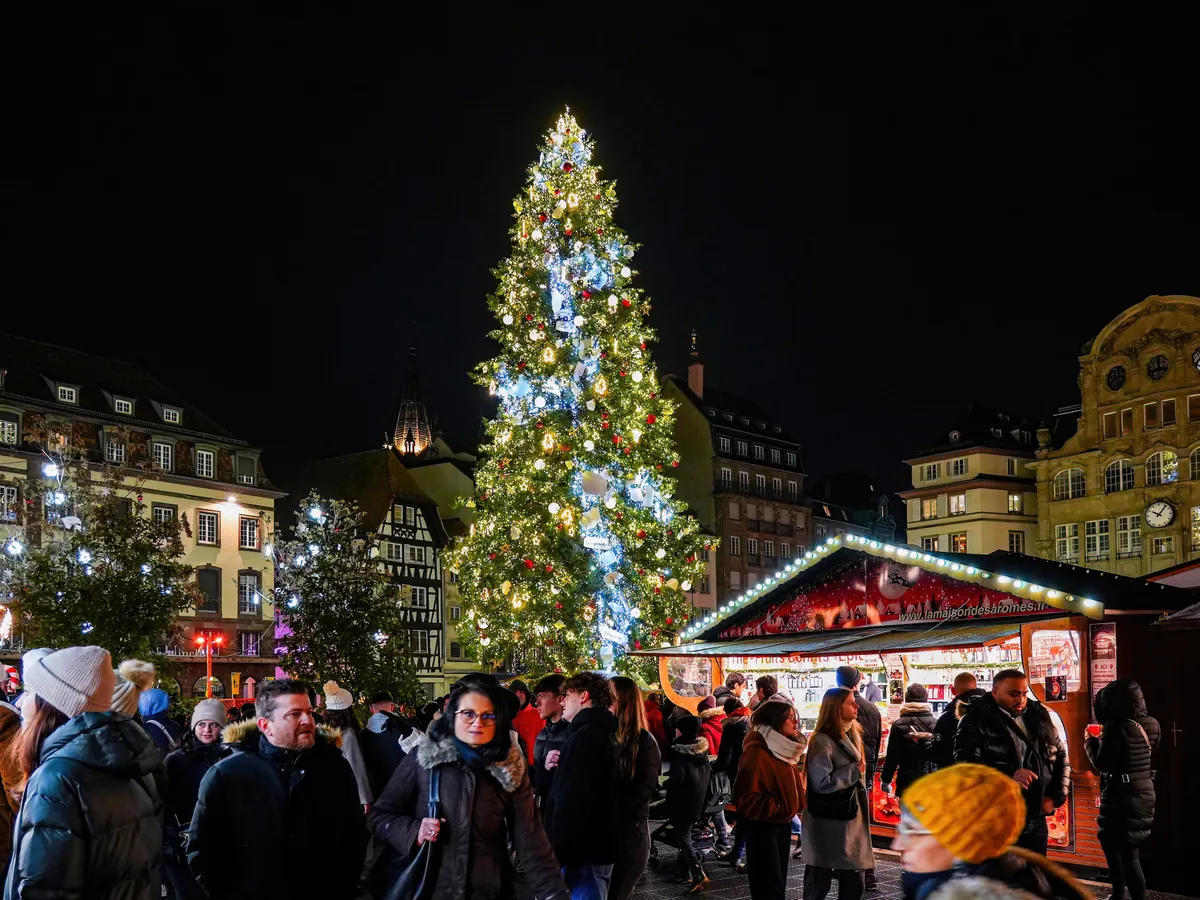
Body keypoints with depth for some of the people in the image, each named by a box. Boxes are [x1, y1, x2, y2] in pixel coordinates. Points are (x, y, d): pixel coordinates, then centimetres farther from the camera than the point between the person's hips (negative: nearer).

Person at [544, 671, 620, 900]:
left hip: (584, 853, -10)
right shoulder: (604, 734, 16)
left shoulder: (584, 737, -17)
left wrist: (554, 856, -20)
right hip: (598, 848, 10)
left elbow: (571, 802, -23)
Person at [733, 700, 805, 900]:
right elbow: (747, 797, -25)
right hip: (762, 826, -9)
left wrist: (793, 806, 8)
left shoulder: (783, 748, 8)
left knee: (779, 882, 15)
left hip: (783, 823, 9)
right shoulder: (757, 753, -22)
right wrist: (777, 809, -21)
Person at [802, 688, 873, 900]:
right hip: (826, 824, -8)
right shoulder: (822, 741, -16)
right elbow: (821, 782, -24)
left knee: (854, 882, 8)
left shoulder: (852, 735, 12)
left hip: (850, 820, 8)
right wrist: (853, 771, -16)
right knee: (819, 882, 1)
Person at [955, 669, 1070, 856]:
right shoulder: (976, 721, -8)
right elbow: (965, 763, -19)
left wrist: (1056, 796, 7)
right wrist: (1007, 776, -32)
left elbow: (1061, 756, 21)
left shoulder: (1039, 717, 12)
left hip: (1035, 821, 6)